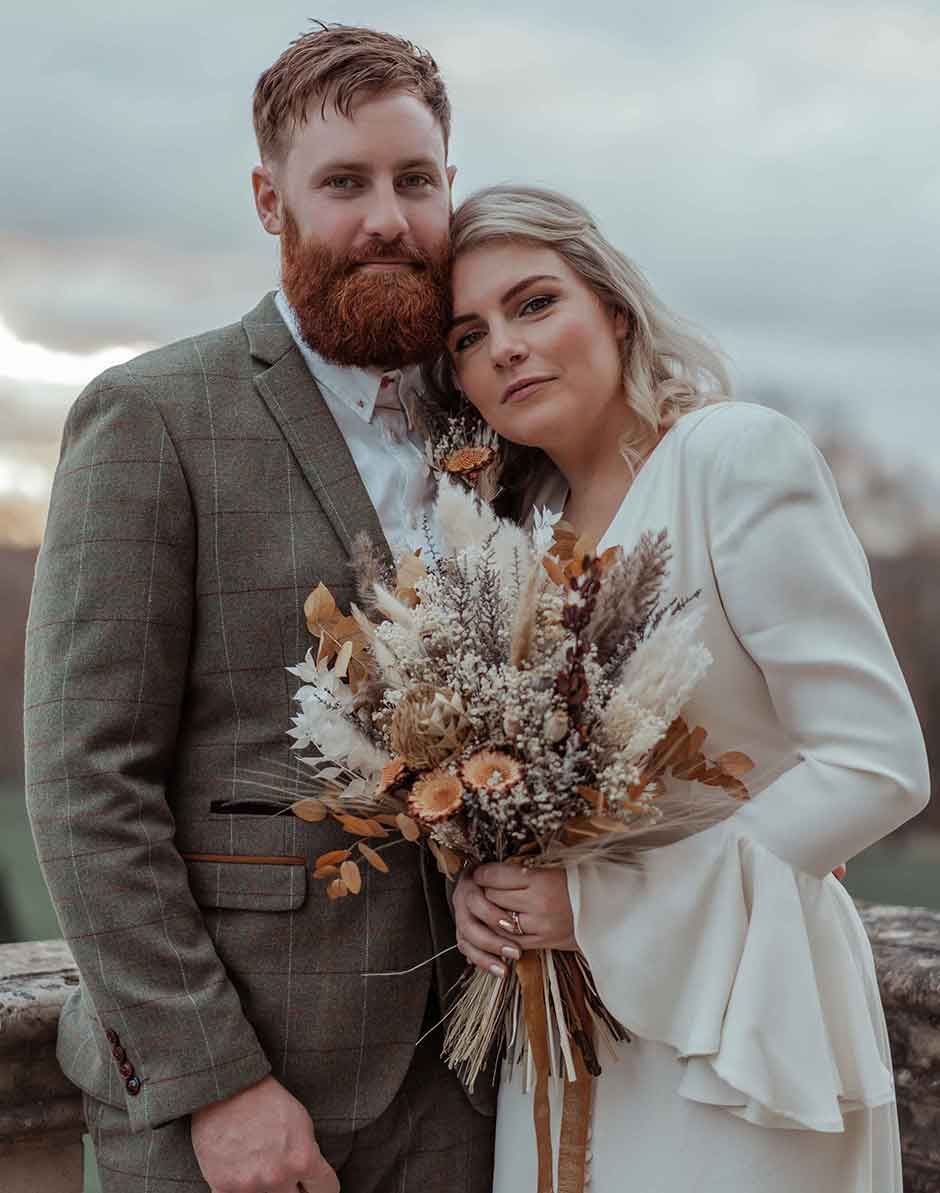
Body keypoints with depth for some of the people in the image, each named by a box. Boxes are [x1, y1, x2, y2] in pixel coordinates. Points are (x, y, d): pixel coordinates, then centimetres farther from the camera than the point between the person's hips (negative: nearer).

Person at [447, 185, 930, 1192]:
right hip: (566, 1012, 6)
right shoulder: (525, 515, 7)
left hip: (735, 1009, -6)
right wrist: (479, 885, -6)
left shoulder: (739, 453, -14)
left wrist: (609, 903, -18)